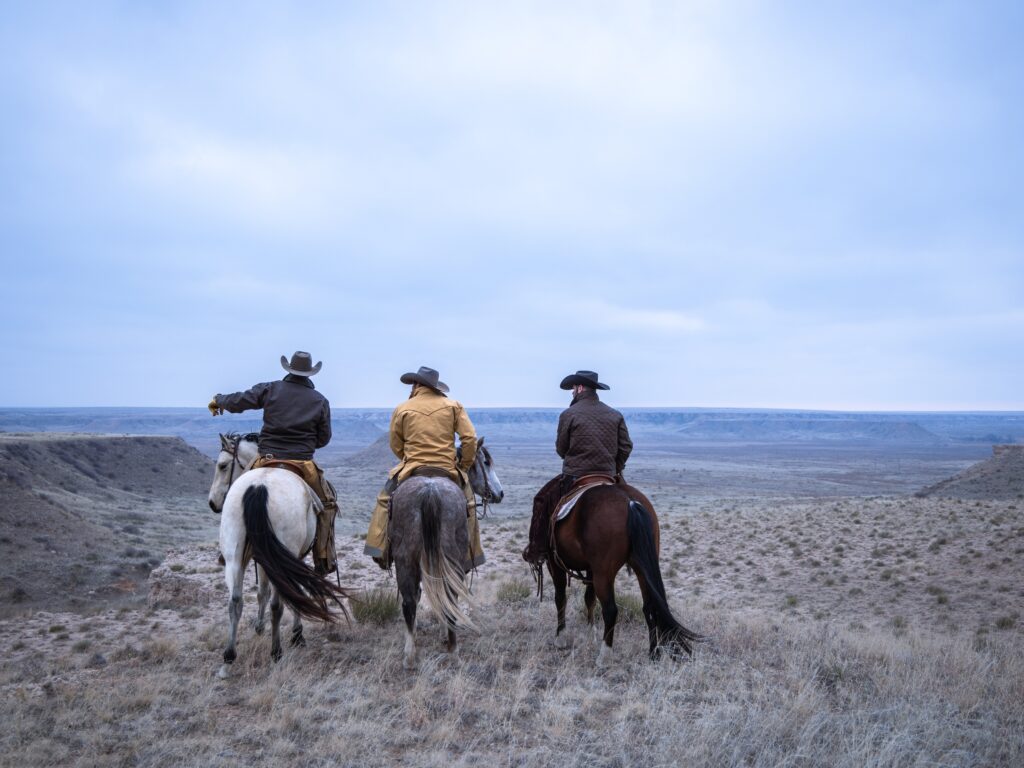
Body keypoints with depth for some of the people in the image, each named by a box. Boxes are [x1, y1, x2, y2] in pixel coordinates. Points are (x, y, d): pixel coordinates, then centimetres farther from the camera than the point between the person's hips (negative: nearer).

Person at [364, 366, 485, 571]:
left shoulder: (402, 409, 3)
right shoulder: (453, 406, 4)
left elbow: (396, 446, 8)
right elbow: (470, 438, -1)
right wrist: (464, 467, 10)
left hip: (412, 469, 0)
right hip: (448, 470, 1)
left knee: (385, 499, 19)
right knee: (467, 502, 18)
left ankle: (380, 550, 11)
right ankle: (469, 556, 15)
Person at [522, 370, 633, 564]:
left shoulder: (569, 414, -6)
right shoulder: (615, 415, 7)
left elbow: (561, 449, 1)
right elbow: (626, 446, 4)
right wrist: (615, 470, 14)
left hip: (574, 477, -4)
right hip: (608, 479, 4)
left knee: (543, 499, 14)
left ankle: (537, 551, 11)